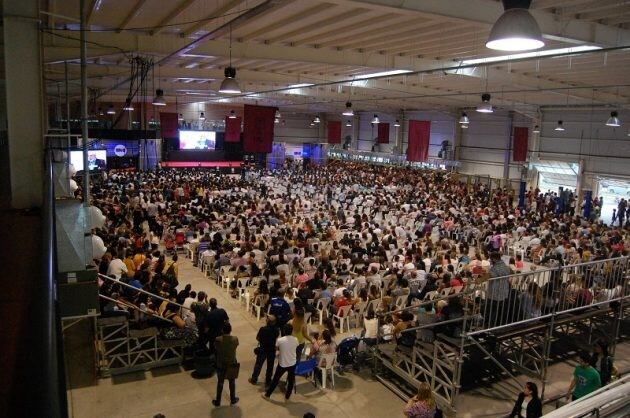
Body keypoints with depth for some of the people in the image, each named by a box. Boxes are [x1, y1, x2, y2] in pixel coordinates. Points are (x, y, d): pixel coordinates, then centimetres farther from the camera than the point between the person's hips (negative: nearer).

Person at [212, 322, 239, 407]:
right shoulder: (235, 339, -20)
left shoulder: (218, 340, -24)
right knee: (232, 382, 22)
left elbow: (216, 349, -7)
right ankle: (233, 400, 38)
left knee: (220, 383, 19)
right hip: (232, 365, 1)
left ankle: (218, 401, 34)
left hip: (221, 365, -1)